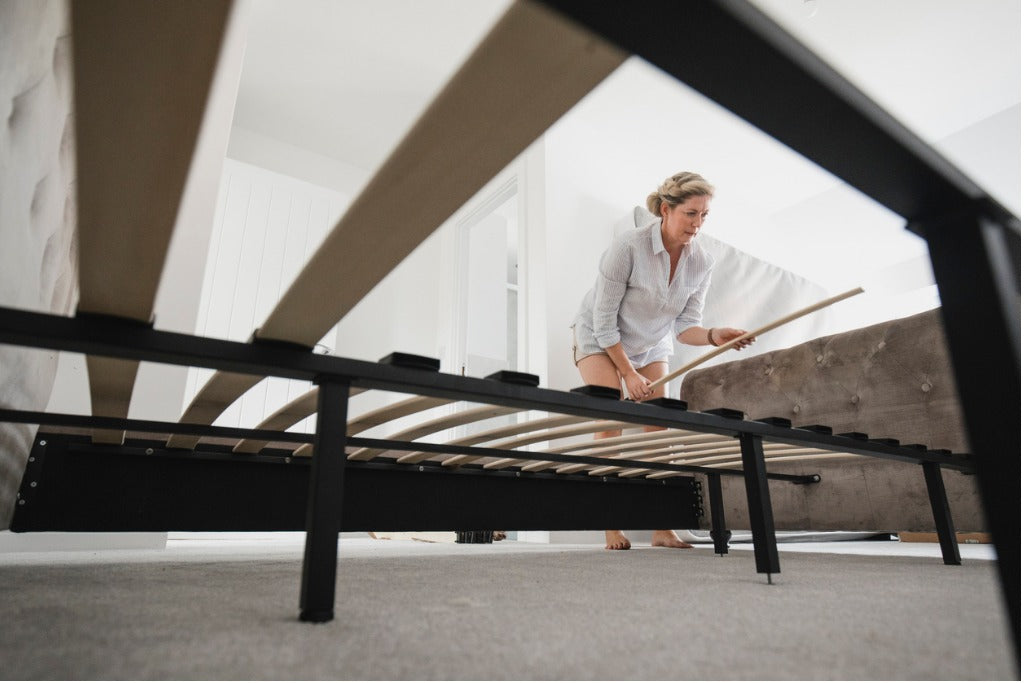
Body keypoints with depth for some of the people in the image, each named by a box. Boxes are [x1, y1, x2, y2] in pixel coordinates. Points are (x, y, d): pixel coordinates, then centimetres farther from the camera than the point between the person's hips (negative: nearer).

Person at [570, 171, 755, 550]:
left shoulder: (701, 262, -13)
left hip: (651, 346, 5)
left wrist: (714, 335, -32)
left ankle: (662, 529, 3)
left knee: (659, 427, -4)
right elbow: (604, 320, -23)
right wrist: (629, 373, -20)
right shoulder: (627, 247, -28)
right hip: (599, 340, -4)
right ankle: (611, 527, -6)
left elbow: (684, 325, -10)